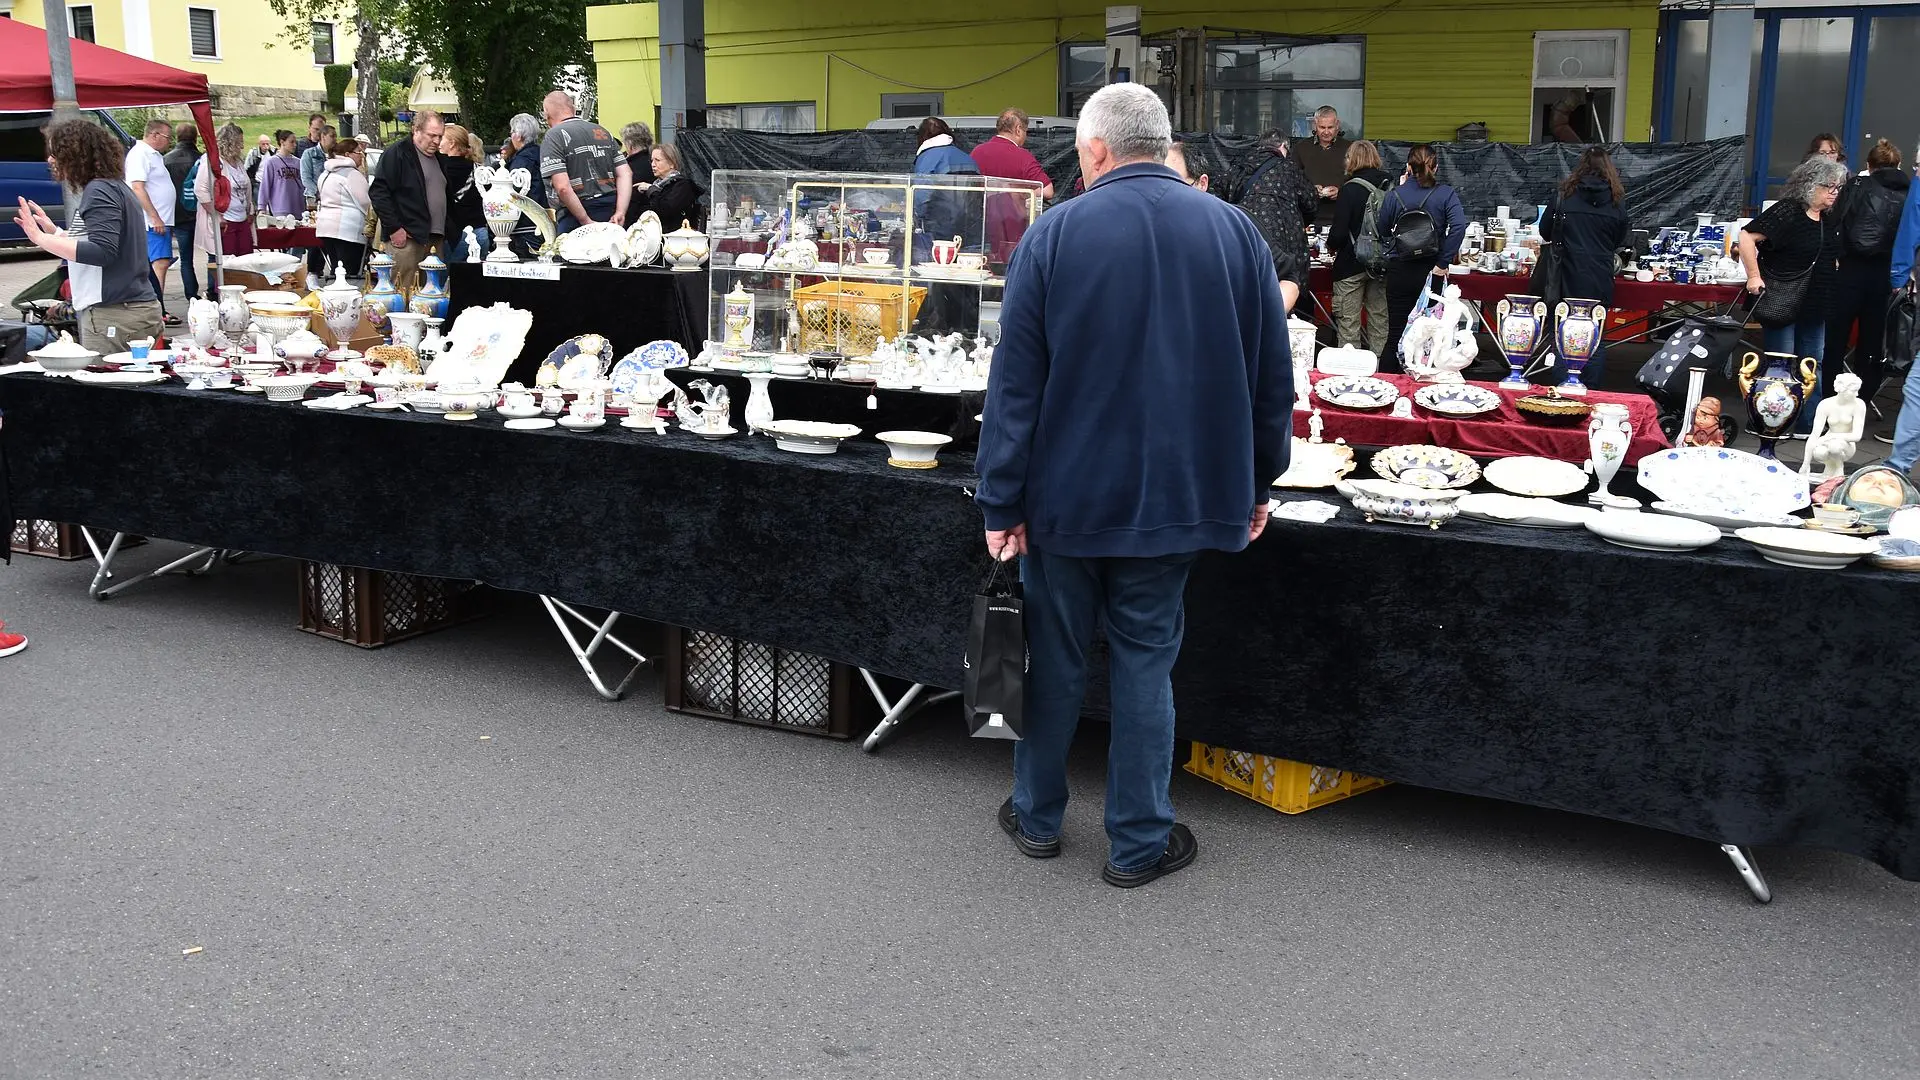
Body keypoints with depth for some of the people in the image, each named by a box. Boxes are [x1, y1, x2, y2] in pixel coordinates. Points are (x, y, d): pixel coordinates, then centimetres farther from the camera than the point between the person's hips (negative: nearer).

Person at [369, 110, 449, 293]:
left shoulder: (438, 158, 20)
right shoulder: (396, 155, -4)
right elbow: (378, 192, -11)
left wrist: (446, 232, 17)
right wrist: (393, 228, -15)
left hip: (436, 240, 8)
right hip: (407, 238, -8)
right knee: (403, 294, -10)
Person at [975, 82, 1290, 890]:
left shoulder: (1055, 234, -8)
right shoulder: (1234, 231, -1)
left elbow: (1015, 383, -9)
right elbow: (1272, 375, 4)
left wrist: (1002, 504, -4)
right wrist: (1257, 482, 14)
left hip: (1068, 492, -1)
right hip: (1178, 492, 1)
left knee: (1055, 655, 14)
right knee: (1145, 659, 11)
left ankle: (1038, 816, 29)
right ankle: (1139, 840, 17)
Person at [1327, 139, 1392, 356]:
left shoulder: (1350, 189, -13)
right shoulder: (1391, 187, 1)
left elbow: (1338, 232, -16)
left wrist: (1331, 245, 3)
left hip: (1352, 265, -5)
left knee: (1348, 324, 2)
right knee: (1380, 319, 14)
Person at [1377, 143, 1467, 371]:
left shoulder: (1395, 195, -3)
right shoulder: (1446, 194, -4)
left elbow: (1383, 231, 8)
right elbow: (1459, 226, -19)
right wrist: (1443, 263, -13)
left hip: (1400, 272, 0)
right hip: (1431, 271, 0)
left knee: (1395, 336, 6)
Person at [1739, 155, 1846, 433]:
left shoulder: (1830, 220, 9)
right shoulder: (1787, 212, -14)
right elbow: (1747, 237, -20)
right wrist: (1754, 277, -20)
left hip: (1815, 306, 8)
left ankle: (1808, 426, 18)